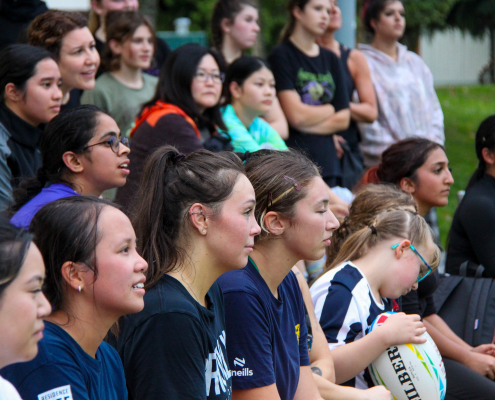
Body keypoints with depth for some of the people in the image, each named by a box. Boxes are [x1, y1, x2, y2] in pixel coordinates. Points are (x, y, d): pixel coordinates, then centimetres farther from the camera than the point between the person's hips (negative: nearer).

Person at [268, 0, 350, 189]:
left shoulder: (331, 59, 17)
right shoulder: (281, 55, -2)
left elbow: (343, 119, 10)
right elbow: (296, 115, -11)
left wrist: (309, 121, -5)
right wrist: (329, 109, 5)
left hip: (326, 161, 6)